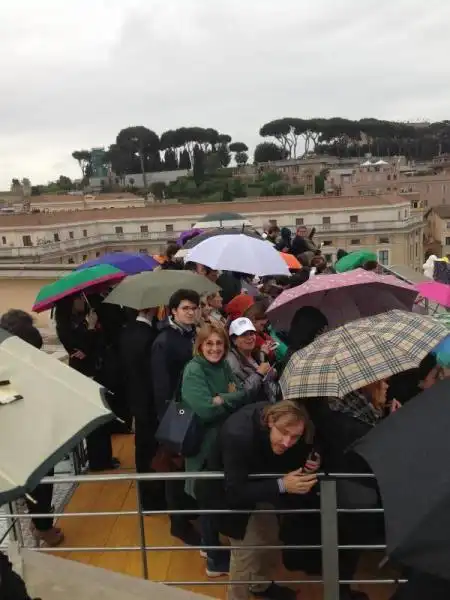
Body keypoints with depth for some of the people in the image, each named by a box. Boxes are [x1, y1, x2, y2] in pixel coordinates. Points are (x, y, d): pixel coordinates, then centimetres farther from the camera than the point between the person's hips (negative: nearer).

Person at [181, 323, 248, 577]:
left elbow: (243, 396, 1)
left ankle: (211, 544, 37)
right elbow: (206, 410, -27)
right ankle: (215, 559, 22)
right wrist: (231, 399, -15)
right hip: (205, 444, -6)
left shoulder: (224, 366, 4)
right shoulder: (193, 370, -18)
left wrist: (222, 400, -17)